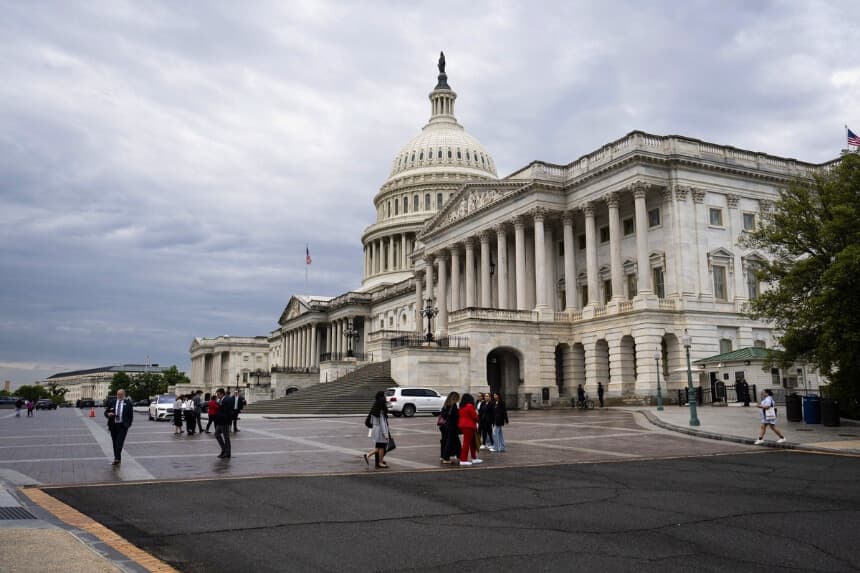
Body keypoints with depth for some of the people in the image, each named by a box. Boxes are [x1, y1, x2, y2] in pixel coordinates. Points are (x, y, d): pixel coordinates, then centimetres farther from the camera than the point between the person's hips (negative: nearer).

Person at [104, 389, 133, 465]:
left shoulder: (128, 403, 4)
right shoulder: (112, 402, 10)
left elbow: (131, 415, 5)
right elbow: (106, 412, 12)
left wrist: (128, 424, -2)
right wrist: (108, 414, -11)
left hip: (122, 426, -3)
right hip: (113, 425, 3)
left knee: (119, 442, -13)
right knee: (115, 443, 8)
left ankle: (117, 459, -16)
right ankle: (117, 459, 17)